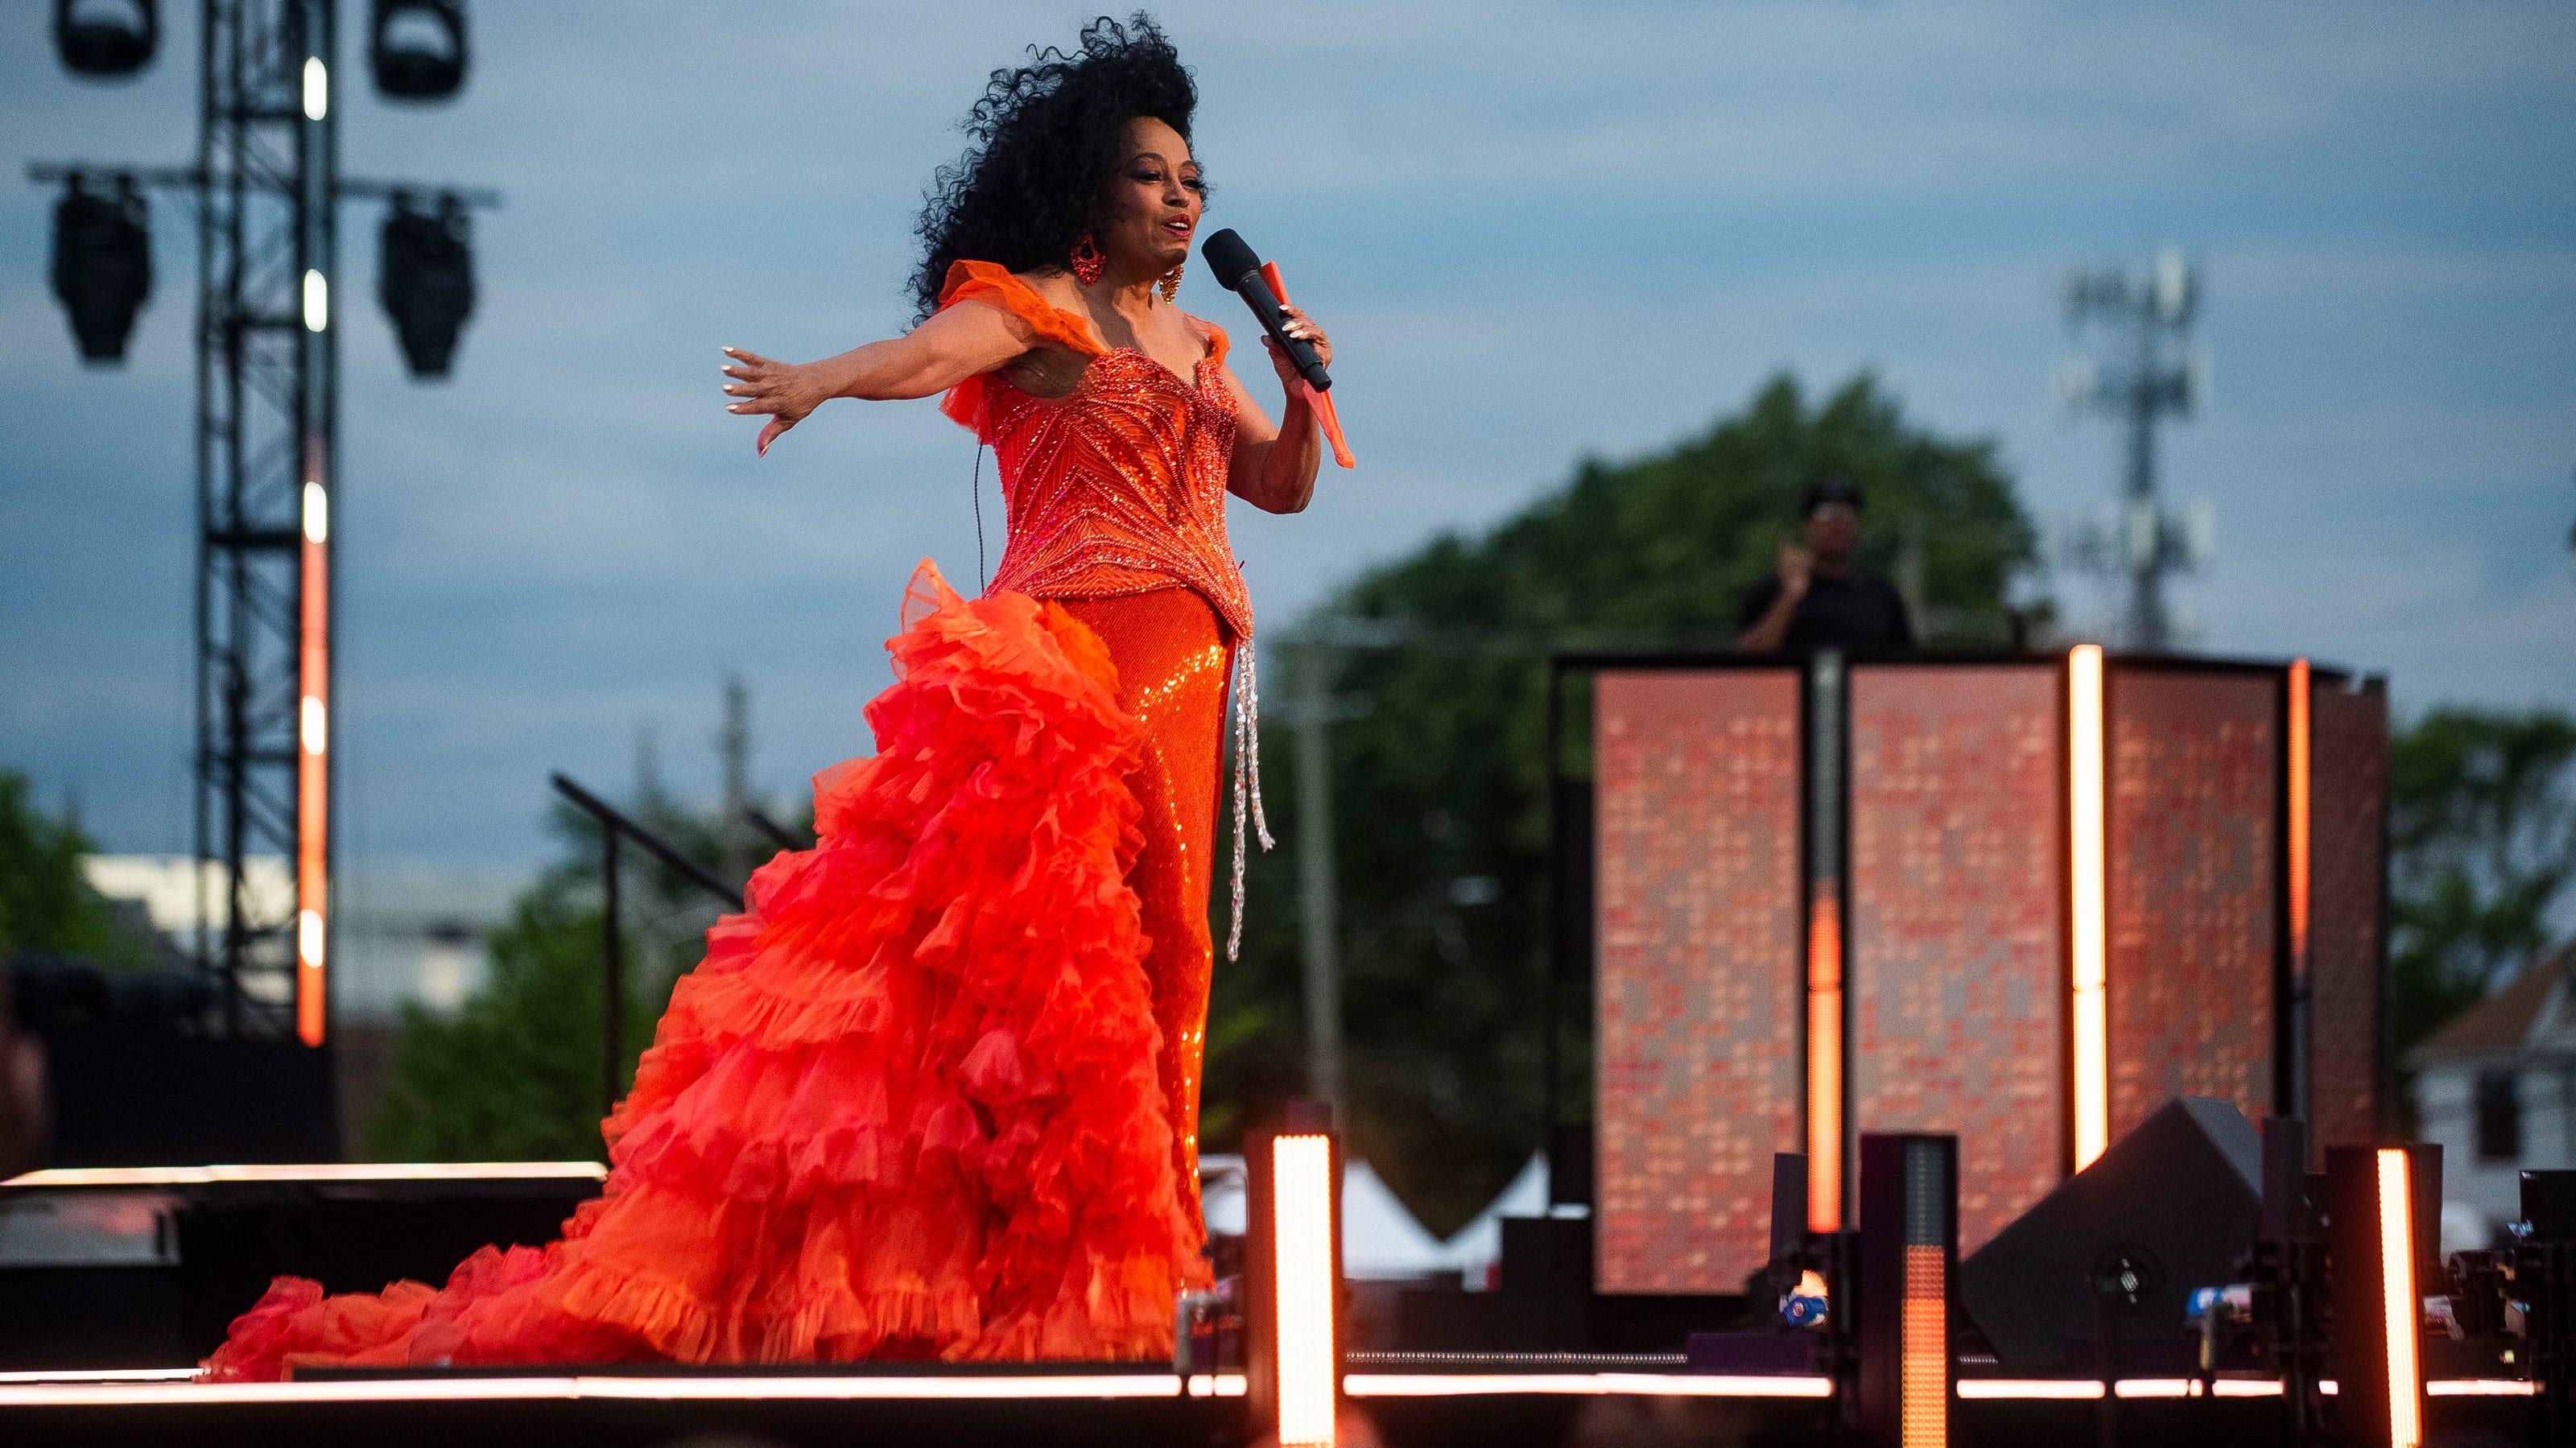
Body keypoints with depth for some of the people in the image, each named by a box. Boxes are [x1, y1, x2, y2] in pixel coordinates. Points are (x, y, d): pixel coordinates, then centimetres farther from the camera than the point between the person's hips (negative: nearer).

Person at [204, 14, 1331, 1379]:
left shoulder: (1192, 345, 25)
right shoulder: (1037, 306, 1)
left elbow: (1282, 487, 29)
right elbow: (935, 348, -19)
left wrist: (1299, 386, 8)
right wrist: (823, 380, -40)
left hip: (1181, 676, 8)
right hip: (1087, 640, -8)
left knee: (1135, 949, 3)